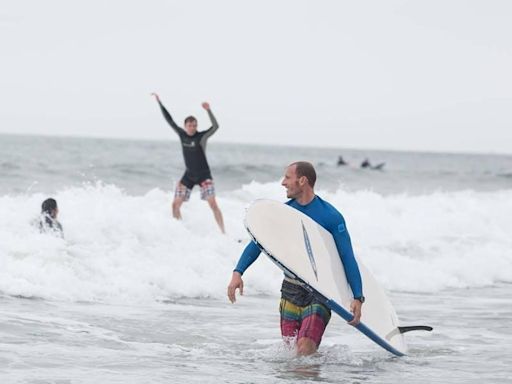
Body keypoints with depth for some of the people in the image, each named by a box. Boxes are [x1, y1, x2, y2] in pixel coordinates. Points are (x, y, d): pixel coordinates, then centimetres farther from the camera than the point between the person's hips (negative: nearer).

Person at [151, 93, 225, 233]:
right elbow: (169, 120, 7)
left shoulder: (202, 137, -11)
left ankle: (223, 232, -17)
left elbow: (215, 127, -27)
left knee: (212, 203, -17)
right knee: (175, 204, 2)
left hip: (203, 175, -5)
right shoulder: (182, 135, 2)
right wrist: (159, 102, 8)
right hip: (188, 175, 5)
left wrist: (208, 110, -39)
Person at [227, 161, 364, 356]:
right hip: (291, 289, 5)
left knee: (305, 350, -19)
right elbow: (257, 243, 5)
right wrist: (238, 272, -10)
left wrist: (358, 298, -20)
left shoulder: (330, 216, -11)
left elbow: (347, 258, -11)